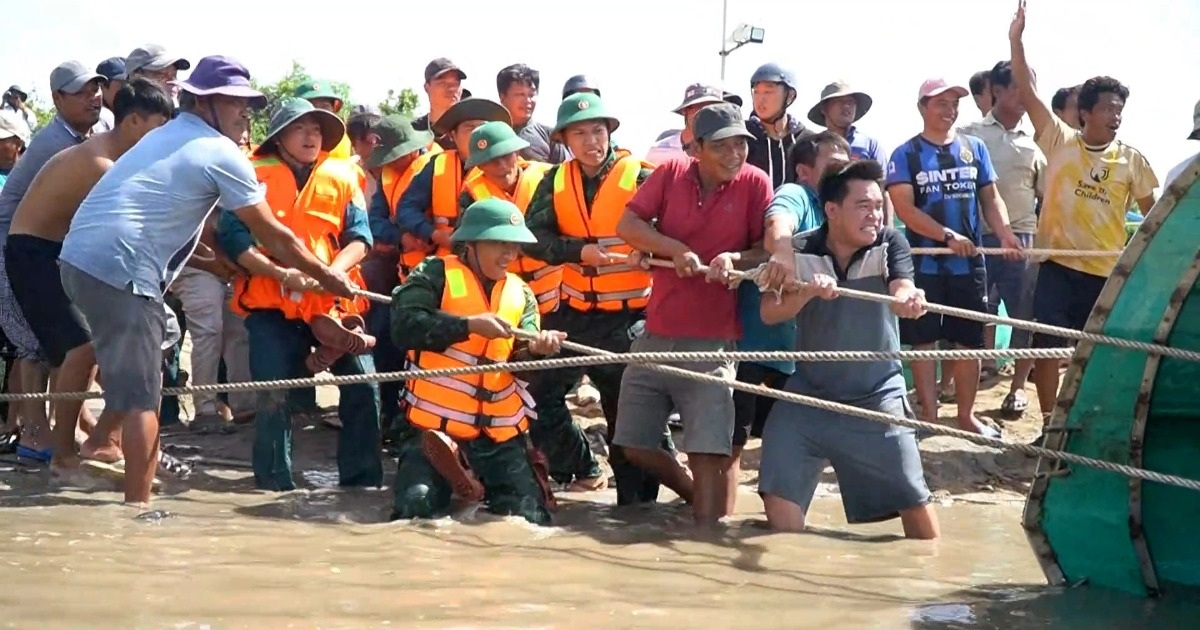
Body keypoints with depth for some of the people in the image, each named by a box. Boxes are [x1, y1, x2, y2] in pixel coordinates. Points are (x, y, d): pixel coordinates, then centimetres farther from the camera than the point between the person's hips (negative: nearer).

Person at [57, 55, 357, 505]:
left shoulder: (165, 137, 25)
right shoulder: (221, 154, -2)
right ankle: (137, 504, -3)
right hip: (119, 270, -9)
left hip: (81, 259, 9)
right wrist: (326, 276, 13)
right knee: (141, 394, -4)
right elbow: (271, 234, 2)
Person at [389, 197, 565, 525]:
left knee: (530, 520, -1)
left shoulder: (521, 294, 11)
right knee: (417, 511, -17)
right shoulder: (435, 275, -4)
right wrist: (469, 324, -24)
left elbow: (521, 362, 1)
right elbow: (404, 326, -20)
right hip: (436, 427, -4)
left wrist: (535, 350, -22)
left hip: (502, 435, 4)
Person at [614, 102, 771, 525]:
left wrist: (735, 259, -22)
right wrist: (676, 249, -15)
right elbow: (627, 225, -2)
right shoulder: (670, 174, 2)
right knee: (634, 444, 12)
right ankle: (697, 498, 34)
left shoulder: (754, 184, -4)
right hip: (657, 332, 4)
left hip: (712, 340, -4)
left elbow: (770, 249, -3)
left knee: (709, 451, -10)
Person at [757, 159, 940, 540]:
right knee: (779, 490, -4)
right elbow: (769, 313, -16)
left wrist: (909, 300, -50)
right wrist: (807, 292, -37)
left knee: (912, 497, 0)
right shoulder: (799, 251, -8)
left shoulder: (890, 244, -8)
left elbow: (902, 293, -25)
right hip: (808, 393, 1)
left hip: (877, 396, -1)